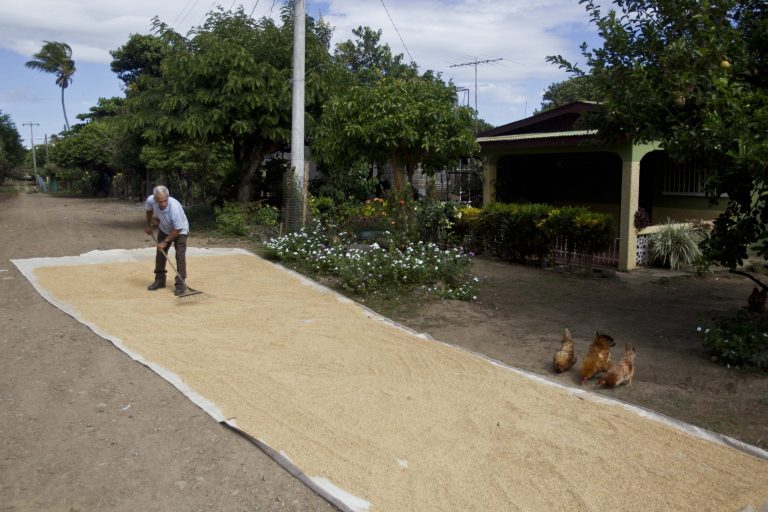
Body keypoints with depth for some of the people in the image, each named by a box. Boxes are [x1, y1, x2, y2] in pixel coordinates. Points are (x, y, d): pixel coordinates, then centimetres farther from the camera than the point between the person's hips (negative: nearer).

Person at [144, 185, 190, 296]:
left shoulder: (175, 207, -40)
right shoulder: (150, 200, -25)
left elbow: (178, 229, -29)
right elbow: (149, 209, 4)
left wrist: (165, 241, -22)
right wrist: (148, 225, 8)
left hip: (180, 230, -5)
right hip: (164, 229, 6)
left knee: (180, 255, -14)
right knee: (160, 254, 7)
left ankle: (180, 284, -11)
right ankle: (160, 280, 21)